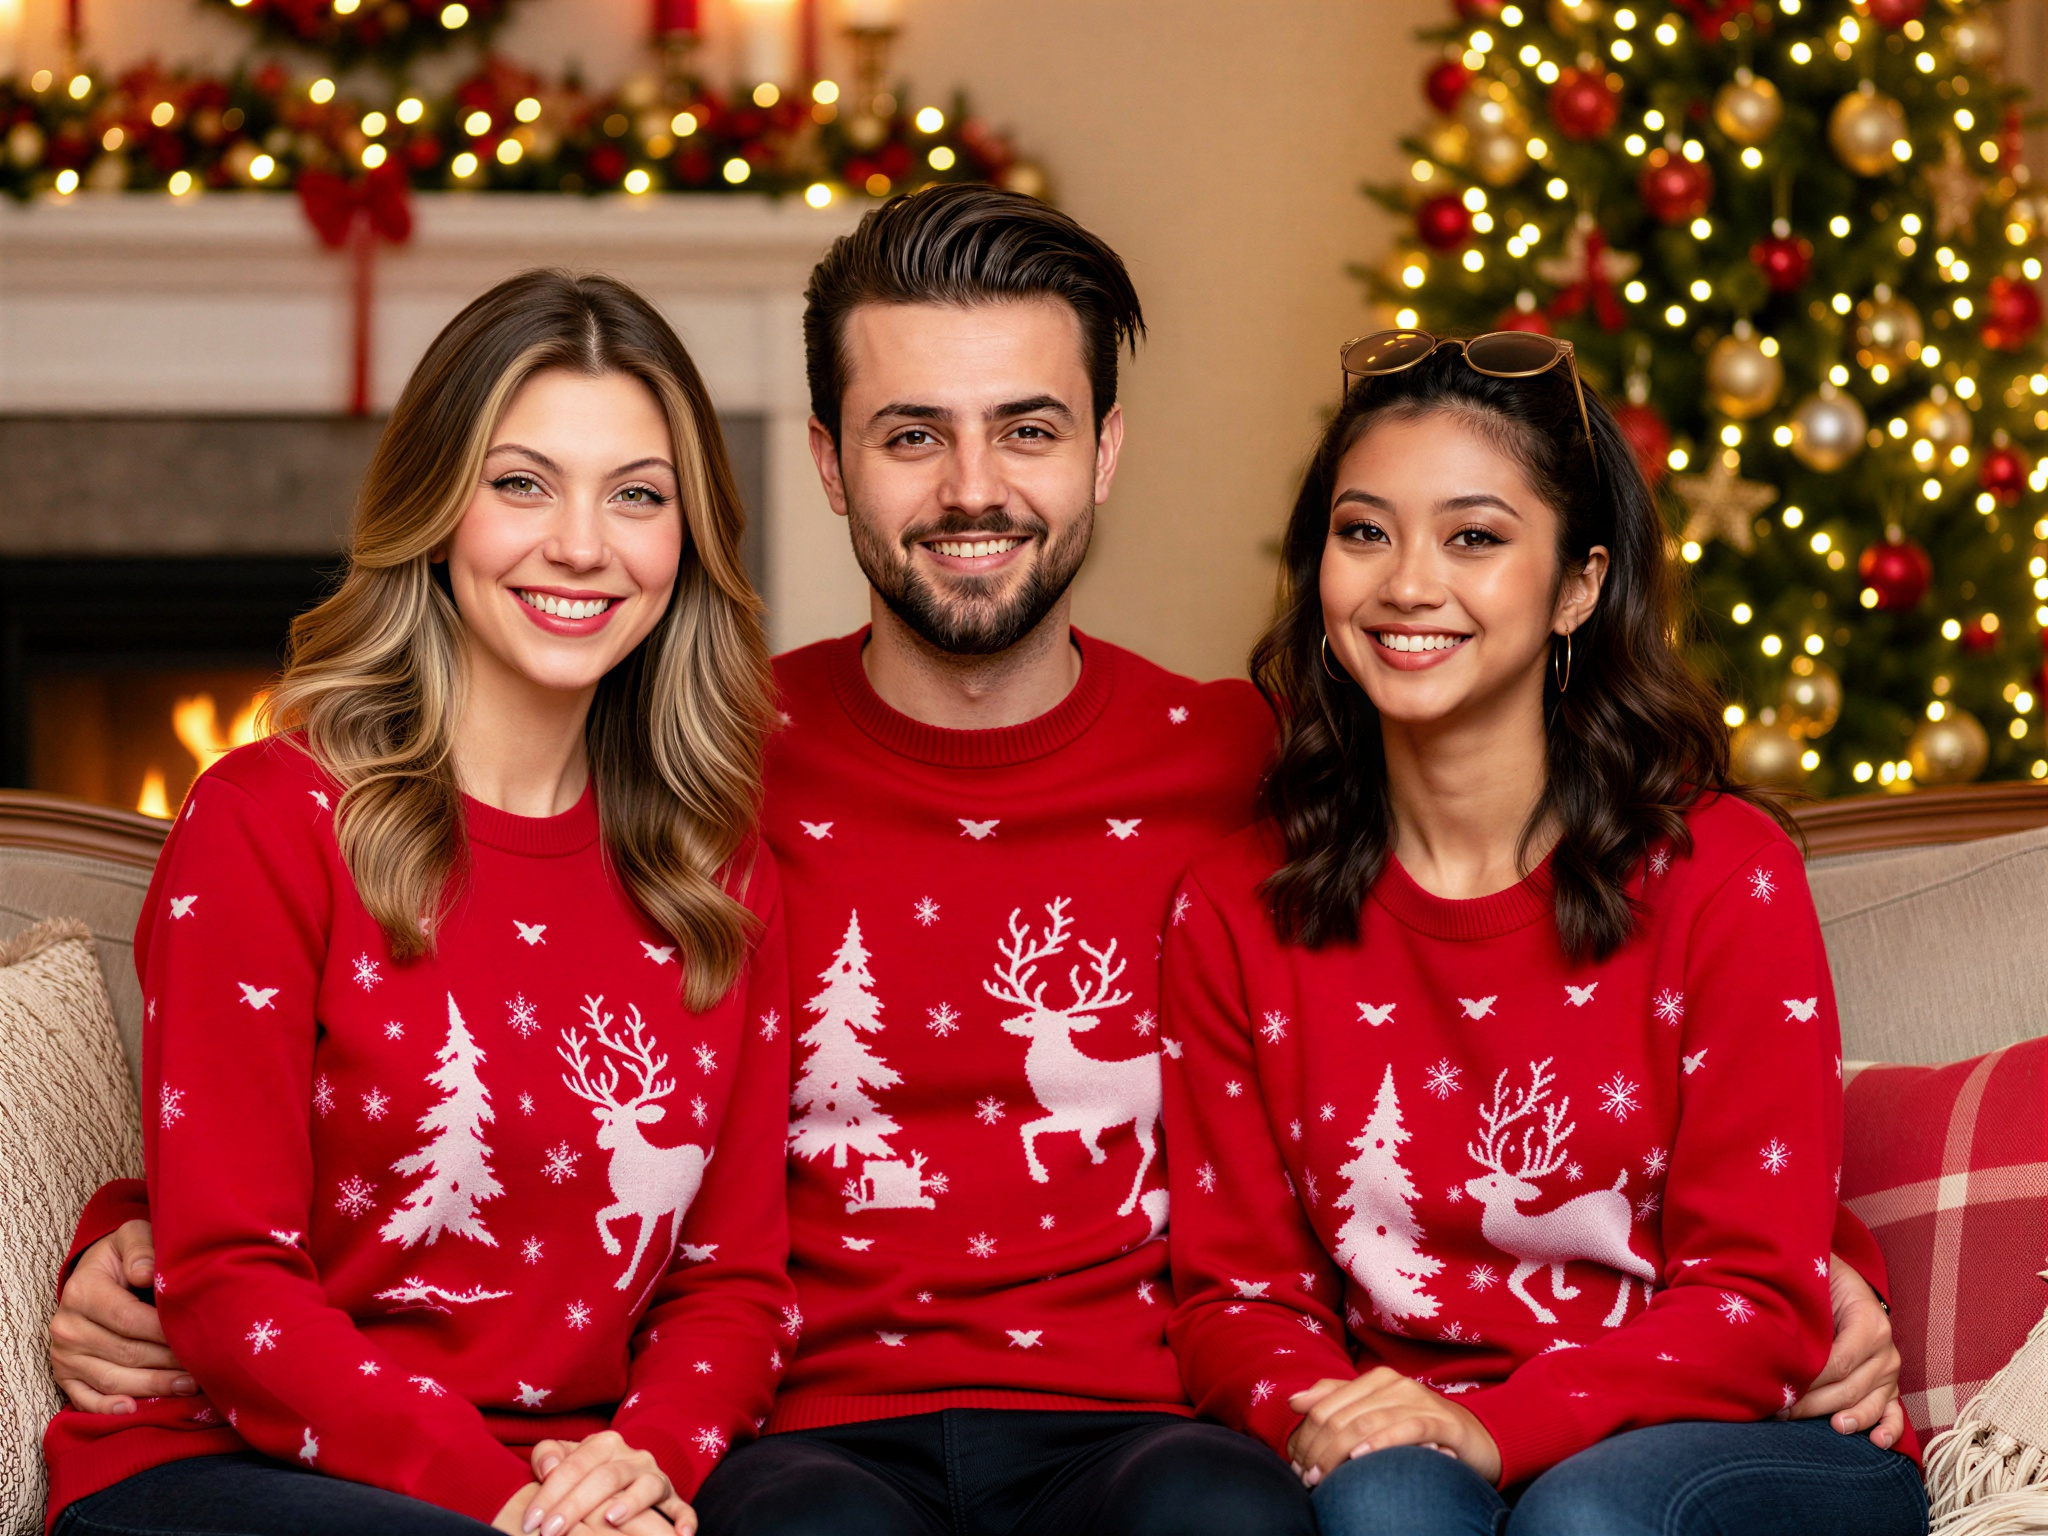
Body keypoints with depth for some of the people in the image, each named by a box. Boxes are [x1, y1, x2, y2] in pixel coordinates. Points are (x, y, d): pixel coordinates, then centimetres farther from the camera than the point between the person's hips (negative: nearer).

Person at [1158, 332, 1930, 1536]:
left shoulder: (1722, 872, -3)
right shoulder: (1238, 910, 5)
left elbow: (1760, 1300, -7)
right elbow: (1236, 1289, 6)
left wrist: (1493, 1429, -22)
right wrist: (1313, 1416, -18)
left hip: (1723, 1437, 0)